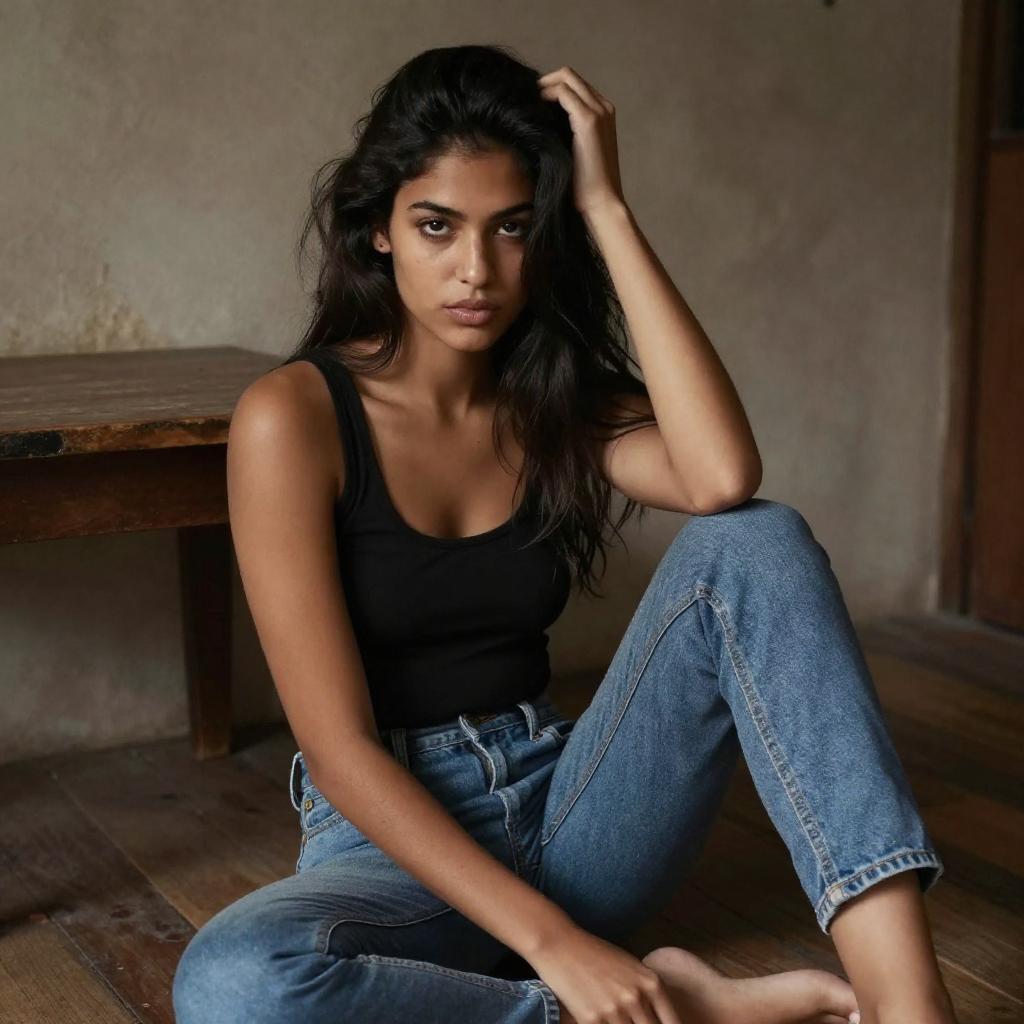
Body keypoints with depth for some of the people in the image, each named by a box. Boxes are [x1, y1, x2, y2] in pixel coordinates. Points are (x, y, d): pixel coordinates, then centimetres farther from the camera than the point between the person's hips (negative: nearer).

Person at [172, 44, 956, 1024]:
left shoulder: (559, 399, 3)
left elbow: (724, 480, -22)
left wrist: (608, 212, -18)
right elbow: (339, 747, -18)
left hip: (568, 814, 4)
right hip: (394, 837, -3)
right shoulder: (292, 417, -12)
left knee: (755, 544, -19)